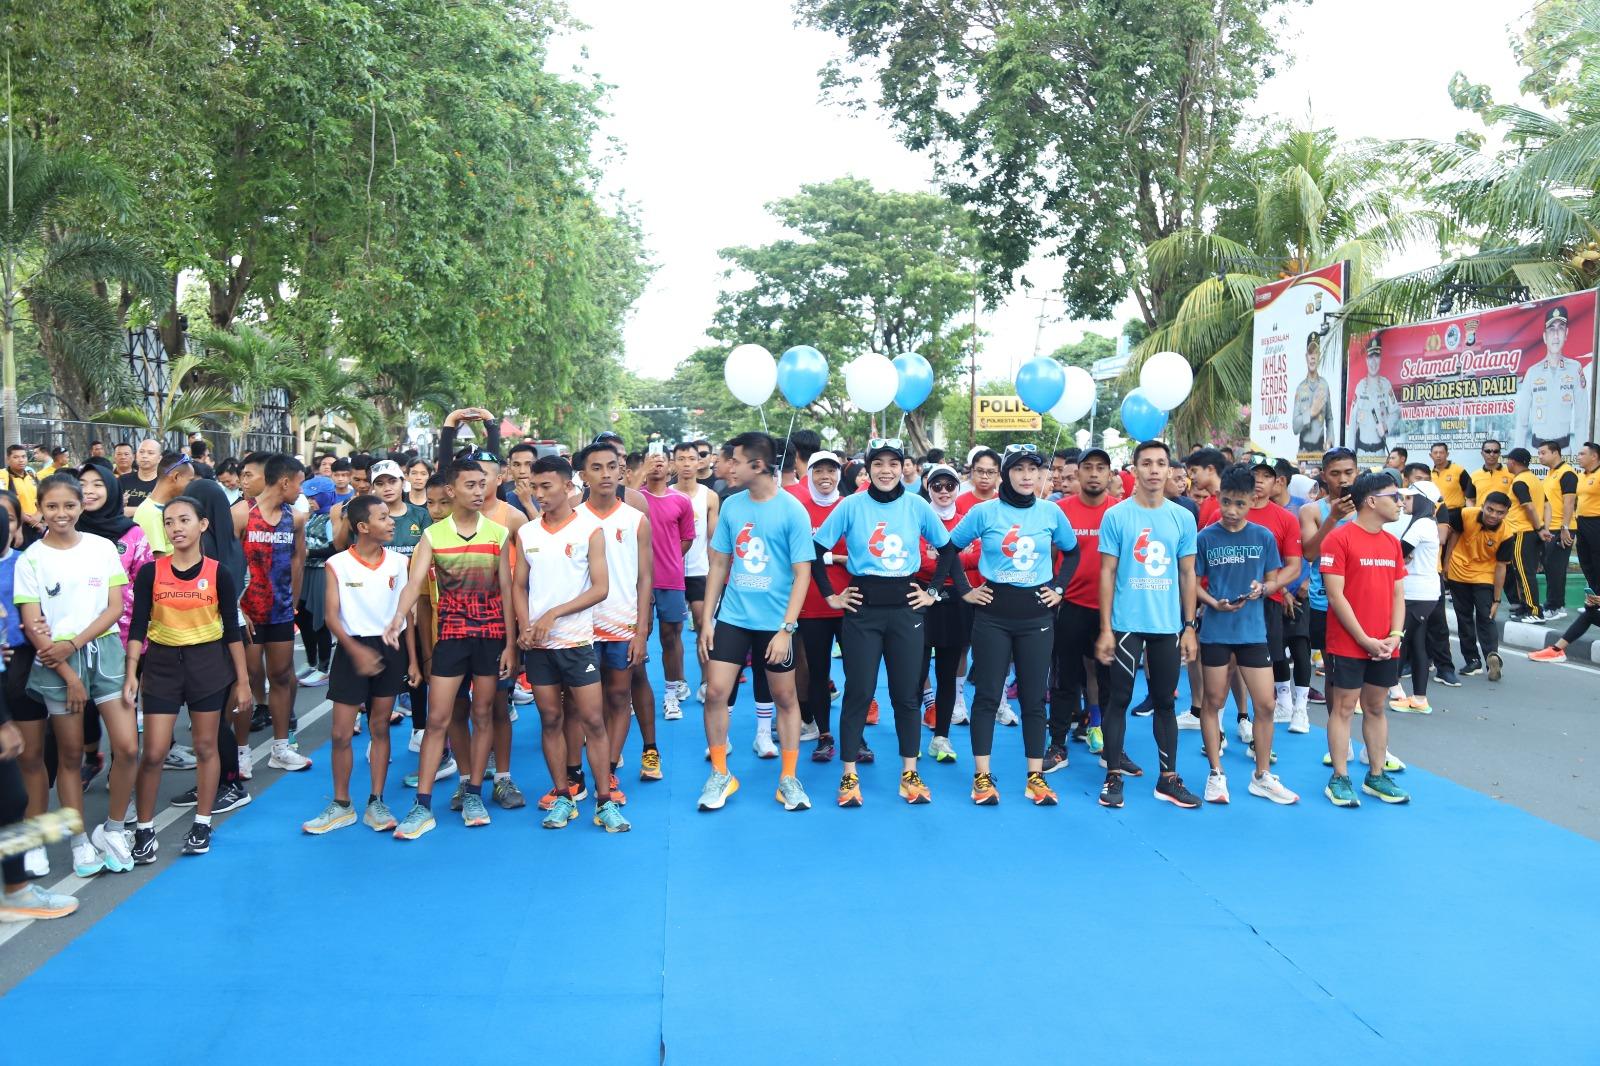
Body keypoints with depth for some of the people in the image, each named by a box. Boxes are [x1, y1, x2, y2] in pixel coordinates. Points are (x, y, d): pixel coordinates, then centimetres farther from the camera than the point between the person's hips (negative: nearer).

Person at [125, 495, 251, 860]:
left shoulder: (218, 573, -5)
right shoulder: (150, 572, -4)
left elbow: (232, 629, 0)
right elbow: (138, 626, -2)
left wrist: (242, 680, 0)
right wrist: (131, 674, -12)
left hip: (209, 662, 0)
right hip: (162, 662, 0)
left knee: (206, 746, 8)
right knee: (153, 752, -2)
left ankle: (202, 825, 21)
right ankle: (144, 829, 14)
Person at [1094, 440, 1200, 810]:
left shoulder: (1183, 518, 5)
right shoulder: (1116, 516, -3)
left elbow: (1187, 574, 8)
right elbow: (1107, 573, -2)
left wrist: (1189, 626, 4)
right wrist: (1105, 629, -6)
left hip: (1168, 625, 3)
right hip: (1126, 624, -2)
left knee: (1165, 701, 10)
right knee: (1120, 698, 4)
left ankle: (1169, 778, 18)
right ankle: (1113, 776, 12)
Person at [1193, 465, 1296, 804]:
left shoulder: (1264, 537, 0)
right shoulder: (1205, 537, -4)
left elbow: (1274, 580, 8)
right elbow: (1194, 583, 2)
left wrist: (1262, 589, -14)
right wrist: (1215, 603, -15)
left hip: (1253, 630, 1)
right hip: (1215, 630, -1)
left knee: (1265, 704, 3)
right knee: (1213, 701, 7)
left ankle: (1262, 776, 19)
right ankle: (1216, 774, 20)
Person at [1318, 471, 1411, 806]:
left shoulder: (1392, 542, 10)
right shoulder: (1339, 539, -10)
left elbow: (1398, 594, 12)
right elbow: (1335, 594, -13)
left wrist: (1394, 635, -3)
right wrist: (1365, 639, -14)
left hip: (1385, 647, 6)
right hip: (1348, 645, -6)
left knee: (1377, 708, 13)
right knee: (1343, 707, 1)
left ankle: (1376, 776, 23)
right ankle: (1339, 779, 9)